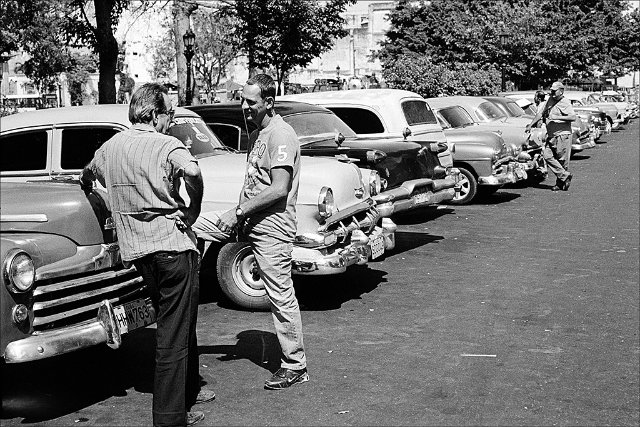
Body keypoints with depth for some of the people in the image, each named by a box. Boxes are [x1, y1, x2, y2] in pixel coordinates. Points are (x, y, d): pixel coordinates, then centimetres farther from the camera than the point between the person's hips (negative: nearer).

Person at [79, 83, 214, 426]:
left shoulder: (109, 147, 11)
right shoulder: (167, 145, -10)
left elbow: (86, 178, 30)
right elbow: (191, 171, -30)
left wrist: (85, 184, 53)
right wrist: (193, 209, -14)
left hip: (136, 252, 7)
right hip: (172, 246, -7)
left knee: (174, 324, 23)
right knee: (175, 334, -1)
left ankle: (188, 391, 36)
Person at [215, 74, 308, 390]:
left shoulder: (281, 136, -15)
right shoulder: (257, 135, 14)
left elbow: (279, 189, -22)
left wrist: (238, 212, -19)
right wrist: (241, 219, 11)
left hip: (273, 230, -9)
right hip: (257, 228, 9)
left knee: (281, 296, -3)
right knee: (280, 296, 15)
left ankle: (295, 366, 7)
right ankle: (291, 358, 24)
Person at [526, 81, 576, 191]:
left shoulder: (565, 103, -7)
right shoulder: (549, 101, 14)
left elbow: (573, 117, -18)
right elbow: (540, 114, 20)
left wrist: (558, 117, -22)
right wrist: (530, 125, 13)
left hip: (563, 134, -7)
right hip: (550, 136, 7)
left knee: (562, 160, -2)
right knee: (547, 155, -8)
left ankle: (560, 182, 8)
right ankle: (565, 175, -3)